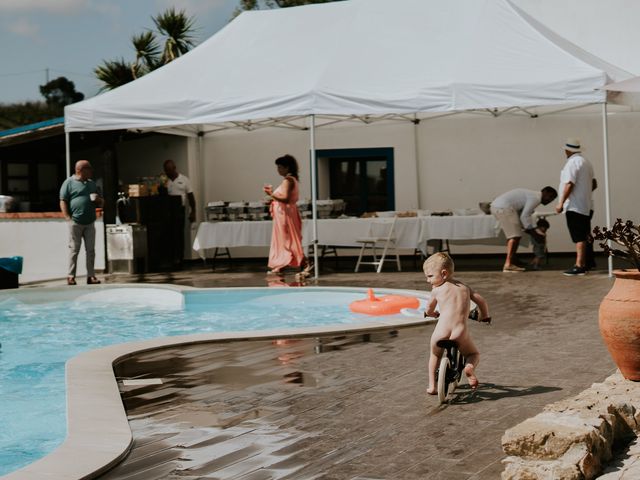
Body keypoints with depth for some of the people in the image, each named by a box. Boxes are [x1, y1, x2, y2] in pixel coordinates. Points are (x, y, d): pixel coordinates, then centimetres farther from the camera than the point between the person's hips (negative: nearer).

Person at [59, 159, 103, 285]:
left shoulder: (92, 184, 17)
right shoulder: (69, 183, 0)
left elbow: (100, 204, 24)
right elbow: (63, 202, -4)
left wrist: (98, 200, 0)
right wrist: (69, 219, -12)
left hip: (90, 223, 5)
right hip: (76, 223, -5)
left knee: (91, 250, 3)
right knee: (74, 249, -2)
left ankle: (91, 275, 8)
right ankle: (71, 276, 2)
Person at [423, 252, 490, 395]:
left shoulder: (437, 290, 11)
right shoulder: (464, 287, 18)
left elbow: (429, 309, 25)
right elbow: (481, 301, 15)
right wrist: (485, 317, 35)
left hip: (441, 332, -1)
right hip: (460, 332, 1)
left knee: (435, 355, 30)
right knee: (474, 354, 26)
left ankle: (432, 386, 25)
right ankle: (470, 367, -6)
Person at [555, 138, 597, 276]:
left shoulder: (573, 162, -13)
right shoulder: (586, 162, 17)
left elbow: (569, 184, -21)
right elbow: (594, 184, 22)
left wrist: (561, 202, -20)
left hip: (575, 206, -10)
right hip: (586, 206, 10)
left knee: (579, 237, -11)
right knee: (585, 236, 17)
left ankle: (579, 266, -12)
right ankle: (589, 262, 26)